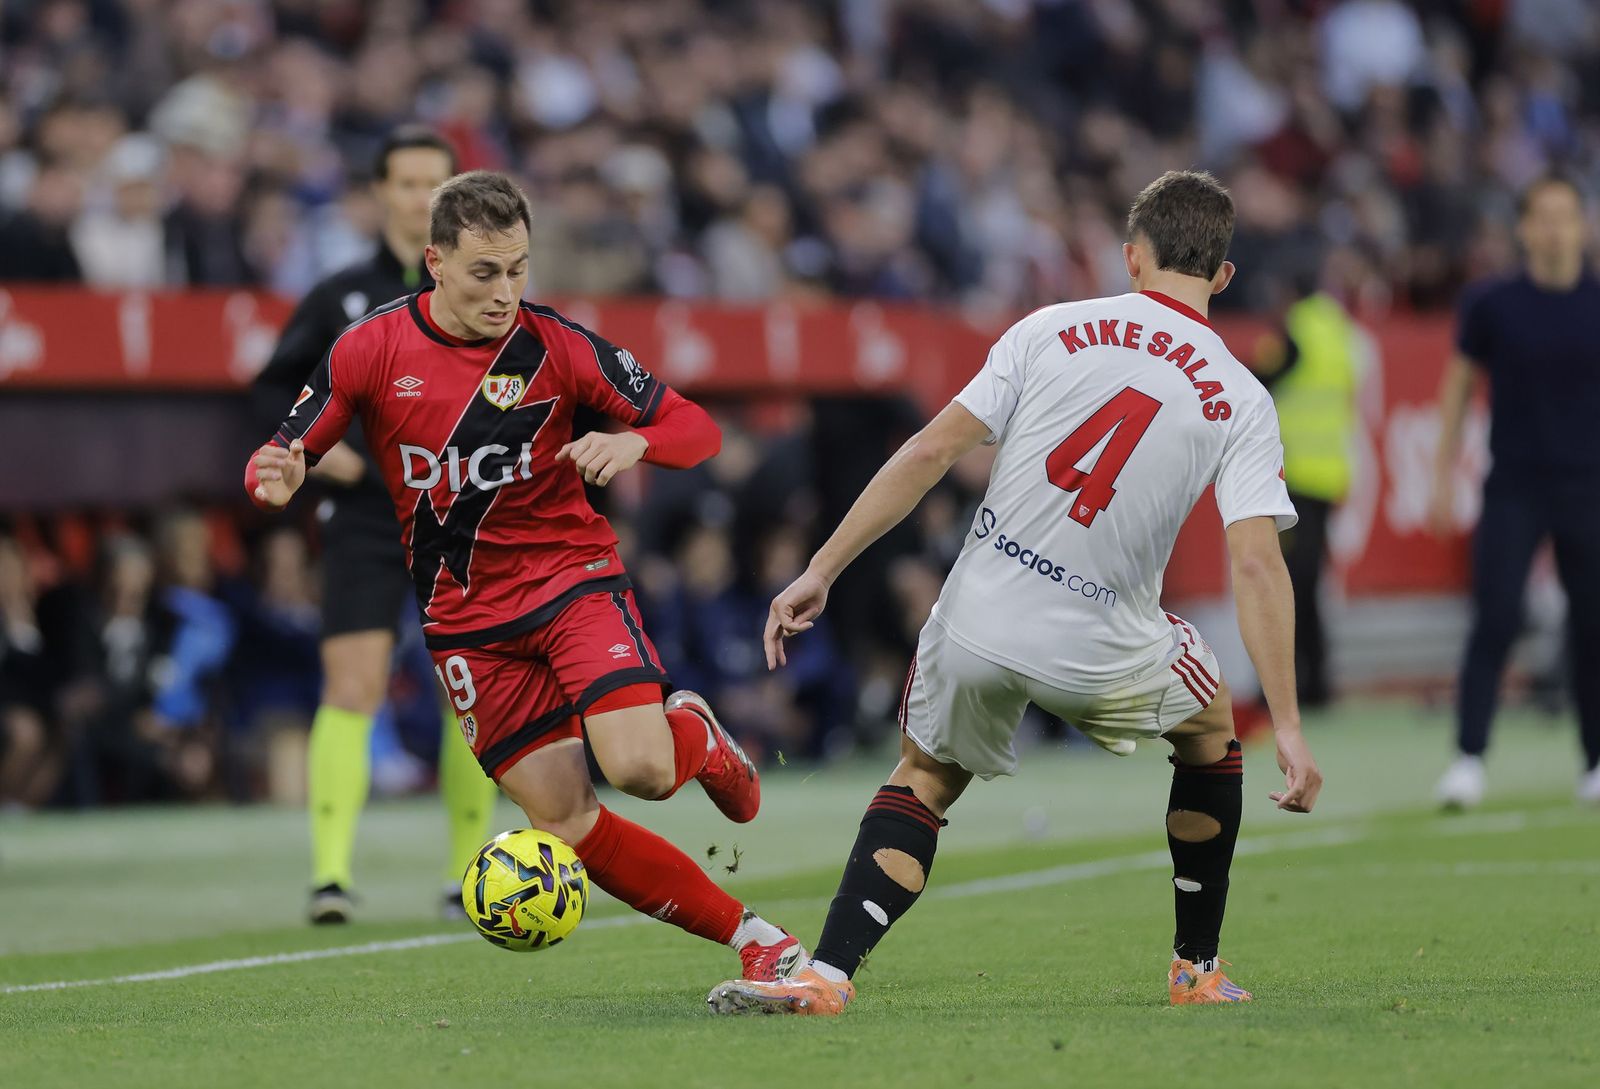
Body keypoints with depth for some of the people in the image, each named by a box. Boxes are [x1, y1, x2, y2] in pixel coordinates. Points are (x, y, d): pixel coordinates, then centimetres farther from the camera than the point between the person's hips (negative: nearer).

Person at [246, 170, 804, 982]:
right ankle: (750, 936, 4)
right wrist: (277, 481, -24)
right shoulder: (371, 350, -5)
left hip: (573, 579, -2)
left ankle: (695, 737, 14)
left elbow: (694, 428, -3)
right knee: (565, 822, -7)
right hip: (466, 620, 2)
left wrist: (633, 443, -26)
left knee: (641, 770, -24)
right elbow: (280, 458, 0)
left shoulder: (556, 347, -8)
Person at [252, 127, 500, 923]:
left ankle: (467, 875, 15)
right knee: (351, 688, -12)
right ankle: (331, 871, -15)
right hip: (365, 520, -1)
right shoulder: (341, 297, 5)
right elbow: (274, 387, 13)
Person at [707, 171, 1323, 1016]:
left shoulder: (1050, 331, 1)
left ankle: (826, 975, 0)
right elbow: (1257, 564, -10)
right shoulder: (1240, 401, -1)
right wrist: (1287, 726, -9)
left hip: (978, 623, 0)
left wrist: (821, 572, 0)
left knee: (924, 778, 21)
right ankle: (1197, 970, 32)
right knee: (1211, 727, 29)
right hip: (1101, 651, 0)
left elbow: (932, 449, -4)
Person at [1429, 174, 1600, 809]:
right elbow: (1459, 385, 8)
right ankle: (1468, 758, -9)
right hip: (1512, 488, -1)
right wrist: (1445, 476, 6)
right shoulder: (1490, 305, 0)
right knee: (1495, 620, -11)